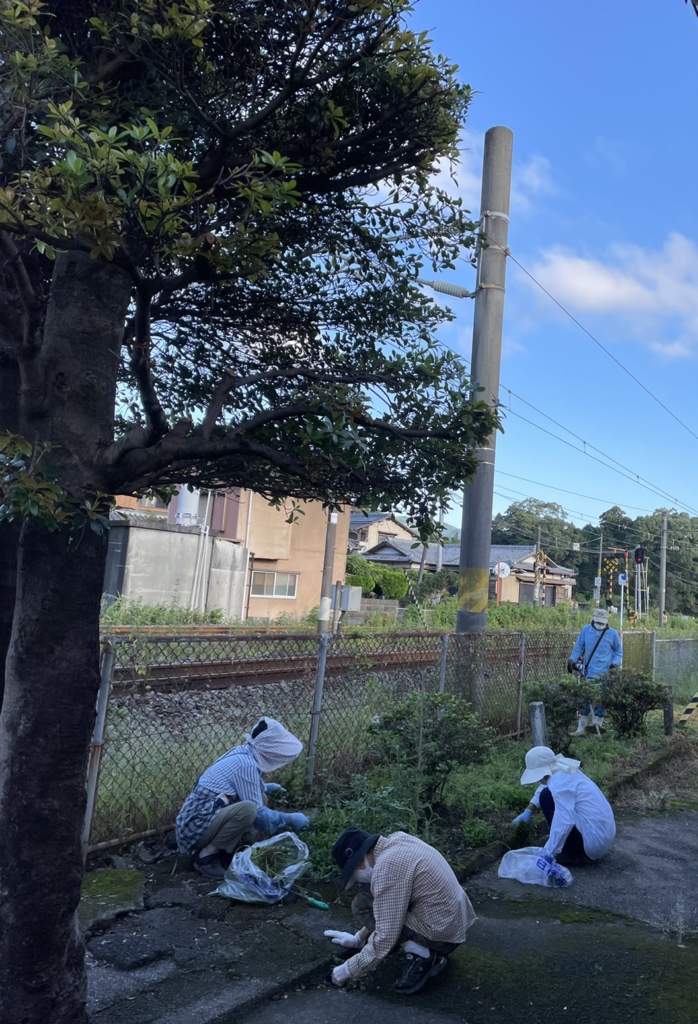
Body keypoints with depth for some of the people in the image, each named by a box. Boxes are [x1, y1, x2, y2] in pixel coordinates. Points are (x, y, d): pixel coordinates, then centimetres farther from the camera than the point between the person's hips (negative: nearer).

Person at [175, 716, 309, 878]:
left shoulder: (242, 753, 6)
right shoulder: (246, 765, -21)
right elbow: (257, 814, -17)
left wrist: (264, 787, 21)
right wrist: (289, 819, -5)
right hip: (195, 829, -10)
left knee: (260, 798, 8)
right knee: (248, 809, -29)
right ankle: (205, 855, -11)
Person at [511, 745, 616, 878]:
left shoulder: (559, 782, -22)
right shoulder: (564, 769, 6)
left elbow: (564, 822, -34)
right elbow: (545, 786, 26)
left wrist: (548, 853, -34)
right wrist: (528, 811, 19)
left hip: (593, 843, -9)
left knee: (546, 796, -6)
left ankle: (572, 856, 0)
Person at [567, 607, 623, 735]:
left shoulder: (612, 634, 1)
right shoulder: (585, 630, 4)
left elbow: (619, 651, 12)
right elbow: (578, 647, 13)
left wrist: (615, 664, 0)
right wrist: (572, 659, 5)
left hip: (605, 675, -1)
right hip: (589, 673, 1)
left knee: (600, 701, 4)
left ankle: (597, 727, 17)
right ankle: (581, 728, 8)